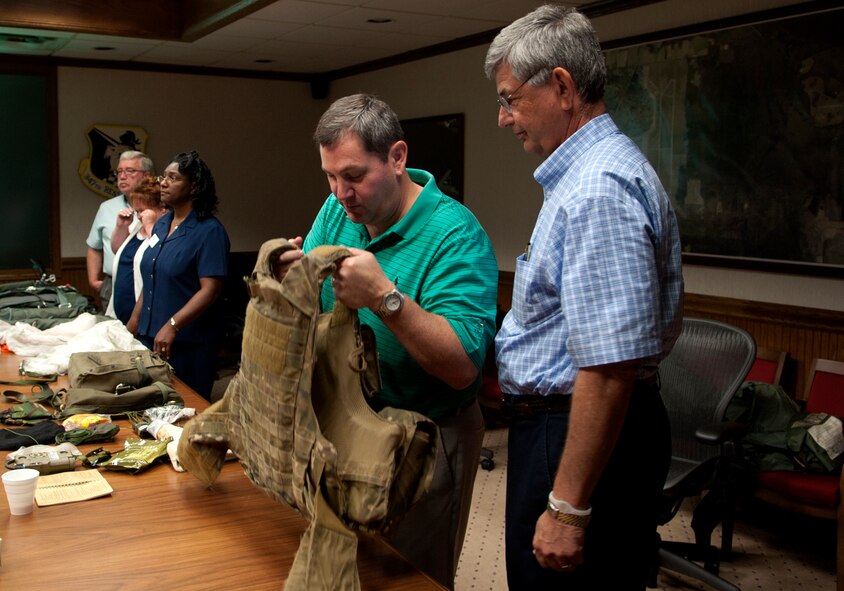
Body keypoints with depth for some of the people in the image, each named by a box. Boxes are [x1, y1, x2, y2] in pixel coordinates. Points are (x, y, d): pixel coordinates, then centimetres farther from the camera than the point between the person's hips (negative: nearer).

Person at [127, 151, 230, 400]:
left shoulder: (210, 231, -13)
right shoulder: (161, 224, 11)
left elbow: (210, 289, -20)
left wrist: (172, 326, -25)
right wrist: (135, 319, 14)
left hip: (188, 342, -7)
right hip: (150, 335, 7)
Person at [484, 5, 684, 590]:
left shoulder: (597, 190, -23)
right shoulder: (593, 169, 12)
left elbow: (610, 369, -28)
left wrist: (567, 506, -24)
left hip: (584, 436, -11)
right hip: (564, 421, 11)